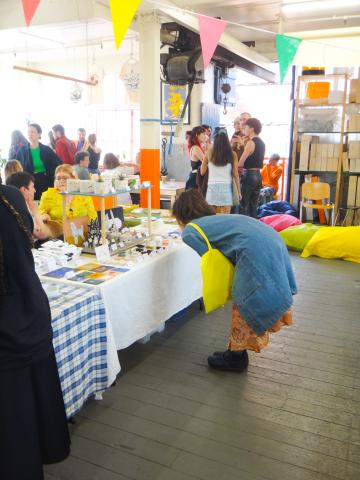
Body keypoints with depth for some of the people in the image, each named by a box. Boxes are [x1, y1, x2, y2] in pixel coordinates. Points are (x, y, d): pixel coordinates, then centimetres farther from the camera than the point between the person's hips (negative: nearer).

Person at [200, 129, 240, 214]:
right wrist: (239, 191, 10)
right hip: (226, 187, -1)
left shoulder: (209, 152, 3)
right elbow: (236, 174, 2)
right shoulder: (232, 154, 1)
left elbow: (202, 172, 12)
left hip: (212, 187, 1)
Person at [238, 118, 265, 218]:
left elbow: (240, 163, -11)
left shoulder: (251, 142, -12)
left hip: (249, 175, -8)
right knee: (253, 206, 12)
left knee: (244, 206, -3)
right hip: (258, 175, 8)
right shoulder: (261, 143, 12)